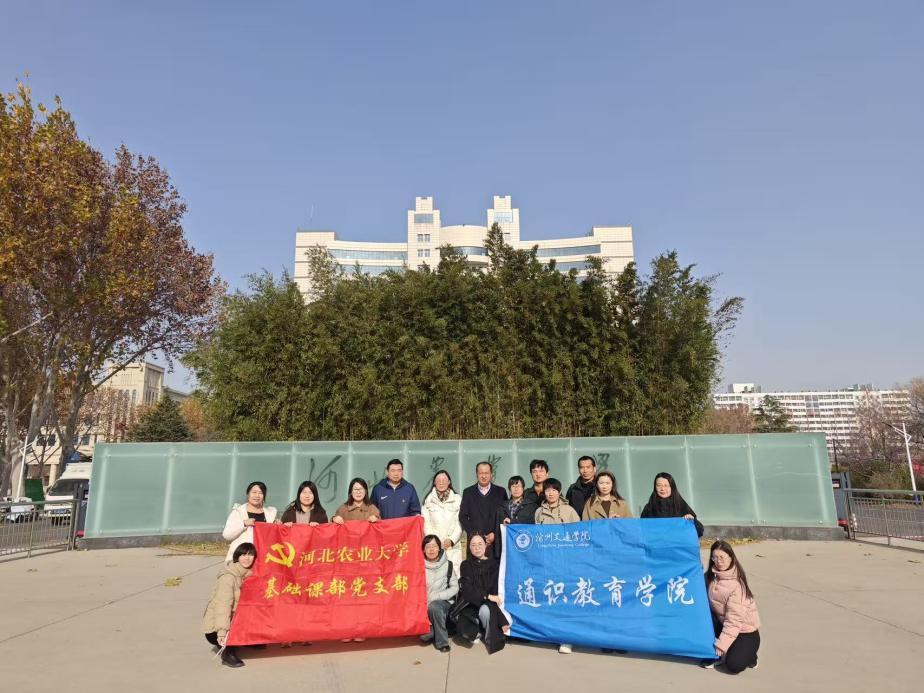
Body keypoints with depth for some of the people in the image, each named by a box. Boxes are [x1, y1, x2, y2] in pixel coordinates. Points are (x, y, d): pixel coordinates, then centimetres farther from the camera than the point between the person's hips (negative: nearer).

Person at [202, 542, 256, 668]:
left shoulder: (250, 574, 0)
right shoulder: (228, 577, -21)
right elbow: (223, 605, -30)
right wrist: (222, 632, -38)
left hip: (233, 620, 7)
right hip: (215, 629, -7)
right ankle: (228, 653, -9)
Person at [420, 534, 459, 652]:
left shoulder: (448, 565, 0)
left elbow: (455, 588, -3)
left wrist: (436, 597, -14)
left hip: (444, 603, -1)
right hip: (423, 606, 1)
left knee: (434, 606, -34)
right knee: (424, 635, -23)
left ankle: (442, 641, -16)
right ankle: (433, 631, 10)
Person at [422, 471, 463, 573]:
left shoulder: (457, 499, 6)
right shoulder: (428, 500, 8)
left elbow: (460, 523, 3)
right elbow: (426, 523, 5)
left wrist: (452, 540, -8)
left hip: (453, 545, 0)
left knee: (454, 571, -9)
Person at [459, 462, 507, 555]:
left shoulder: (500, 491, 8)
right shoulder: (468, 492, 10)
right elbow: (463, 517, 8)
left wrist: (495, 534, -6)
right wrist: (473, 534, -4)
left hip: (496, 540, 0)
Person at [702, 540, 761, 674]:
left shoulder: (737, 584, -25)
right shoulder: (711, 576, -4)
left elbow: (734, 619, -25)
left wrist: (721, 644, -24)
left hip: (745, 629, -6)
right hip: (722, 622, 6)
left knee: (734, 665, -22)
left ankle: (748, 652, 13)